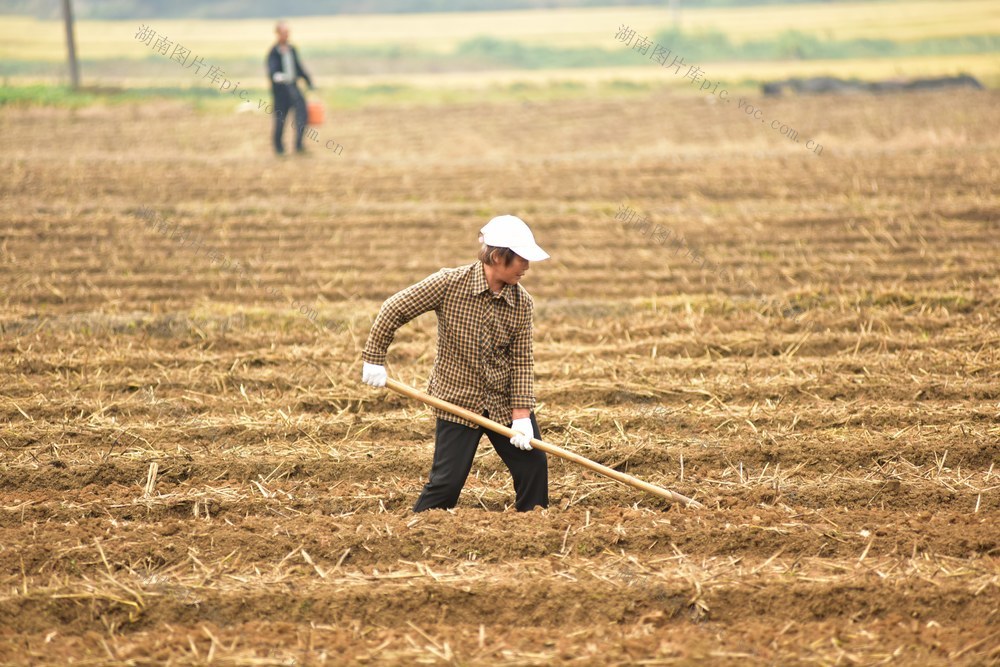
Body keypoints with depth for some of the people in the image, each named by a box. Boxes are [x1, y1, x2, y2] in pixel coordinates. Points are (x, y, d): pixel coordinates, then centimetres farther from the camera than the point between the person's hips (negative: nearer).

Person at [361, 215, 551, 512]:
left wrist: (521, 415, -14)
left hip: (506, 403, 4)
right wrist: (374, 359, -7)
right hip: (458, 401, -4)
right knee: (447, 482, -6)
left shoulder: (522, 302, -7)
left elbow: (522, 362, -6)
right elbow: (394, 309, -10)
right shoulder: (450, 283, -17)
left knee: (533, 465, 2)